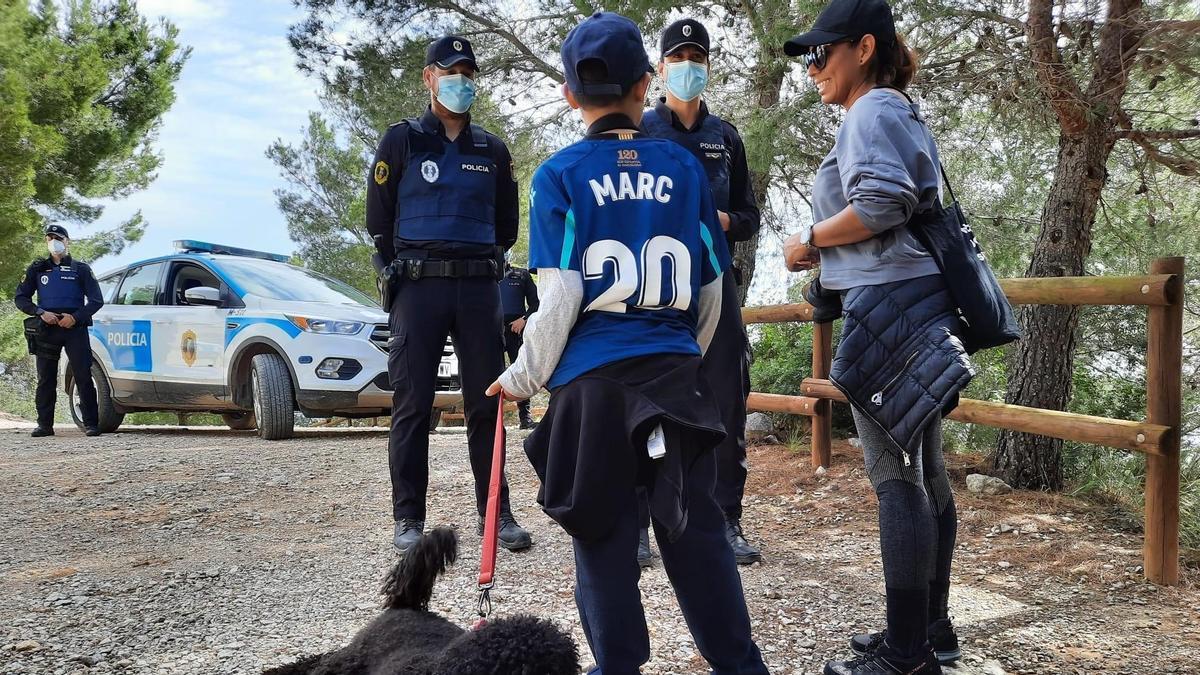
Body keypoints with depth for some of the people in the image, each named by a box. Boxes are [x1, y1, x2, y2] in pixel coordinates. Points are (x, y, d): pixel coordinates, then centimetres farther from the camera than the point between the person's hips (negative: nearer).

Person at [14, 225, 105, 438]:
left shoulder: (80, 269, 8)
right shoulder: (38, 269, 13)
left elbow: (96, 300, 4)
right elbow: (20, 298, 11)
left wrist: (75, 317, -10)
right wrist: (40, 312, -7)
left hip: (75, 328, -2)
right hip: (47, 330, 2)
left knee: (83, 377, -7)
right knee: (45, 379, 3)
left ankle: (91, 424, -6)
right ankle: (45, 425, 9)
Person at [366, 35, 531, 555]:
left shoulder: (492, 151, 15)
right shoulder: (402, 140, 6)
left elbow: (507, 224, 21)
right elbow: (379, 219, 6)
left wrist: (483, 264, 13)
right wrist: (404, 272, 6)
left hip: (479, 287, 3)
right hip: (418, 288, -3)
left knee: (487, 402, 3)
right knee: (412, 405, -2)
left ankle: (495, 512, 11)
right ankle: (408, 519, 4)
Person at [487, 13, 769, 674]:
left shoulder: (558, 175, -2)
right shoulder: (684, 166, 6)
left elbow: (558, 298, -8)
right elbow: (710, 291, 9)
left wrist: (525, 377, 5)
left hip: (592, 378, -2)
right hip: (676, 373, 2)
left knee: (603, 534, 8)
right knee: (695, 528, 9)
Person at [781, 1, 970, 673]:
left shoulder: (873, 110, -7)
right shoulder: (902, 113, 24)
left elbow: (882, 201, -22)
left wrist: (811, 240, -9)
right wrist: (828, 252, 18)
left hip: (888, 307, -11)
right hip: (918, 307, 11)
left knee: (896, 474, -8)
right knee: (923, 470, 13)